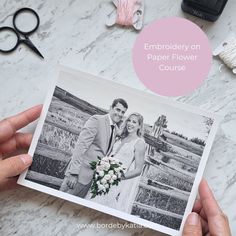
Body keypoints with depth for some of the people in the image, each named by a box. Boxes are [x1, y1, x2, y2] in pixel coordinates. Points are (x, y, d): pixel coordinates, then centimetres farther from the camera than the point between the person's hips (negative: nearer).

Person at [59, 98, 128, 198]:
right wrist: (74, 173, -22)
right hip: (80, 174, -6)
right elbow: (81, 145, -17)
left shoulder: (116, 130, 12)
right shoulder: (96, 120, -10)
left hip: (94, 178, 6)